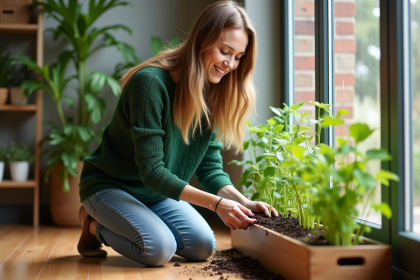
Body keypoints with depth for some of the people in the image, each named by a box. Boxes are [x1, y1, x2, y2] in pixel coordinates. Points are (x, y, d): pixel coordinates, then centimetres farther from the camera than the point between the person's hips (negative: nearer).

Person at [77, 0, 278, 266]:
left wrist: (243, 202, -23)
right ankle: (94, 225, 3)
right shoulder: (151, 82, -28)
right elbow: (151, 170, -29)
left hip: (158, 194, 7)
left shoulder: (213, 96, -5)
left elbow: (211, 168, -4)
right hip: (110, 185, -7)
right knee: (159, 249, -28)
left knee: (203, 246, -12)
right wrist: (216, 203, -34)